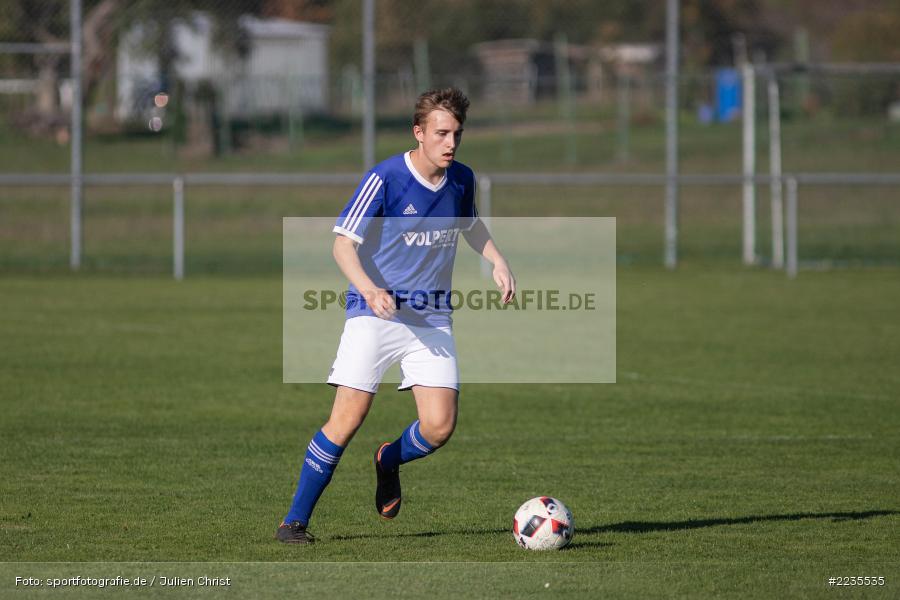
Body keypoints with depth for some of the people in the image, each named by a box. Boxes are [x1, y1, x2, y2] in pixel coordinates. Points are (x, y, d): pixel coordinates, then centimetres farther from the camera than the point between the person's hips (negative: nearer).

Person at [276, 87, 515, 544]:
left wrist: (497, 261, 10)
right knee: (347, 419, -14)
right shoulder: (385, 179, -13)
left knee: (439, 427, -10)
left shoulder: (462, 180, 4)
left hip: (432, 318, 4)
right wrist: (369, 288, -31)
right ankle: (295, 520, -1)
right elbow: (343, 243, -13)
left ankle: (389, 461, 25)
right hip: (374, 314, -4)